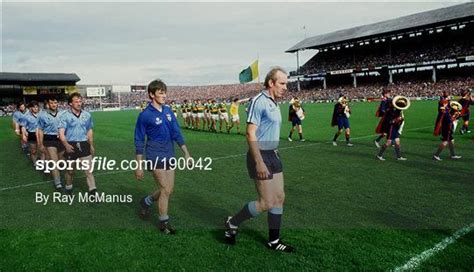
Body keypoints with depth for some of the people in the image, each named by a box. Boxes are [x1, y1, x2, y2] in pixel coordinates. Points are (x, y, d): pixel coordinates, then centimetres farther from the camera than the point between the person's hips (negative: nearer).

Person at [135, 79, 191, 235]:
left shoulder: (168, 110, 5)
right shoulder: (145, 115, -11)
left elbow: (176, 133, 7)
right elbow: (139, 141, -7)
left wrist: (186, 153, 3)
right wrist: (139, 166, -7)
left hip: (170, 156, 6)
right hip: (156, 157, -6)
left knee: (168, 190, 11)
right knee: (165, 190, -4)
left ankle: (146, 202, 39)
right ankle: (164, 223, 15)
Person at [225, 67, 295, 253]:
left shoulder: (274, 104, 13)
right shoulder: (258, 102, -15)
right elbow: (250, 134, -20)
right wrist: (259, 162, -23)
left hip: (273, 155, 9)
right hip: (260, 156, -9)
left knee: (279, 198, 10)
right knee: (267, 202, -5)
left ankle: (274, 241, 23)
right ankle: (233, 223, 15)